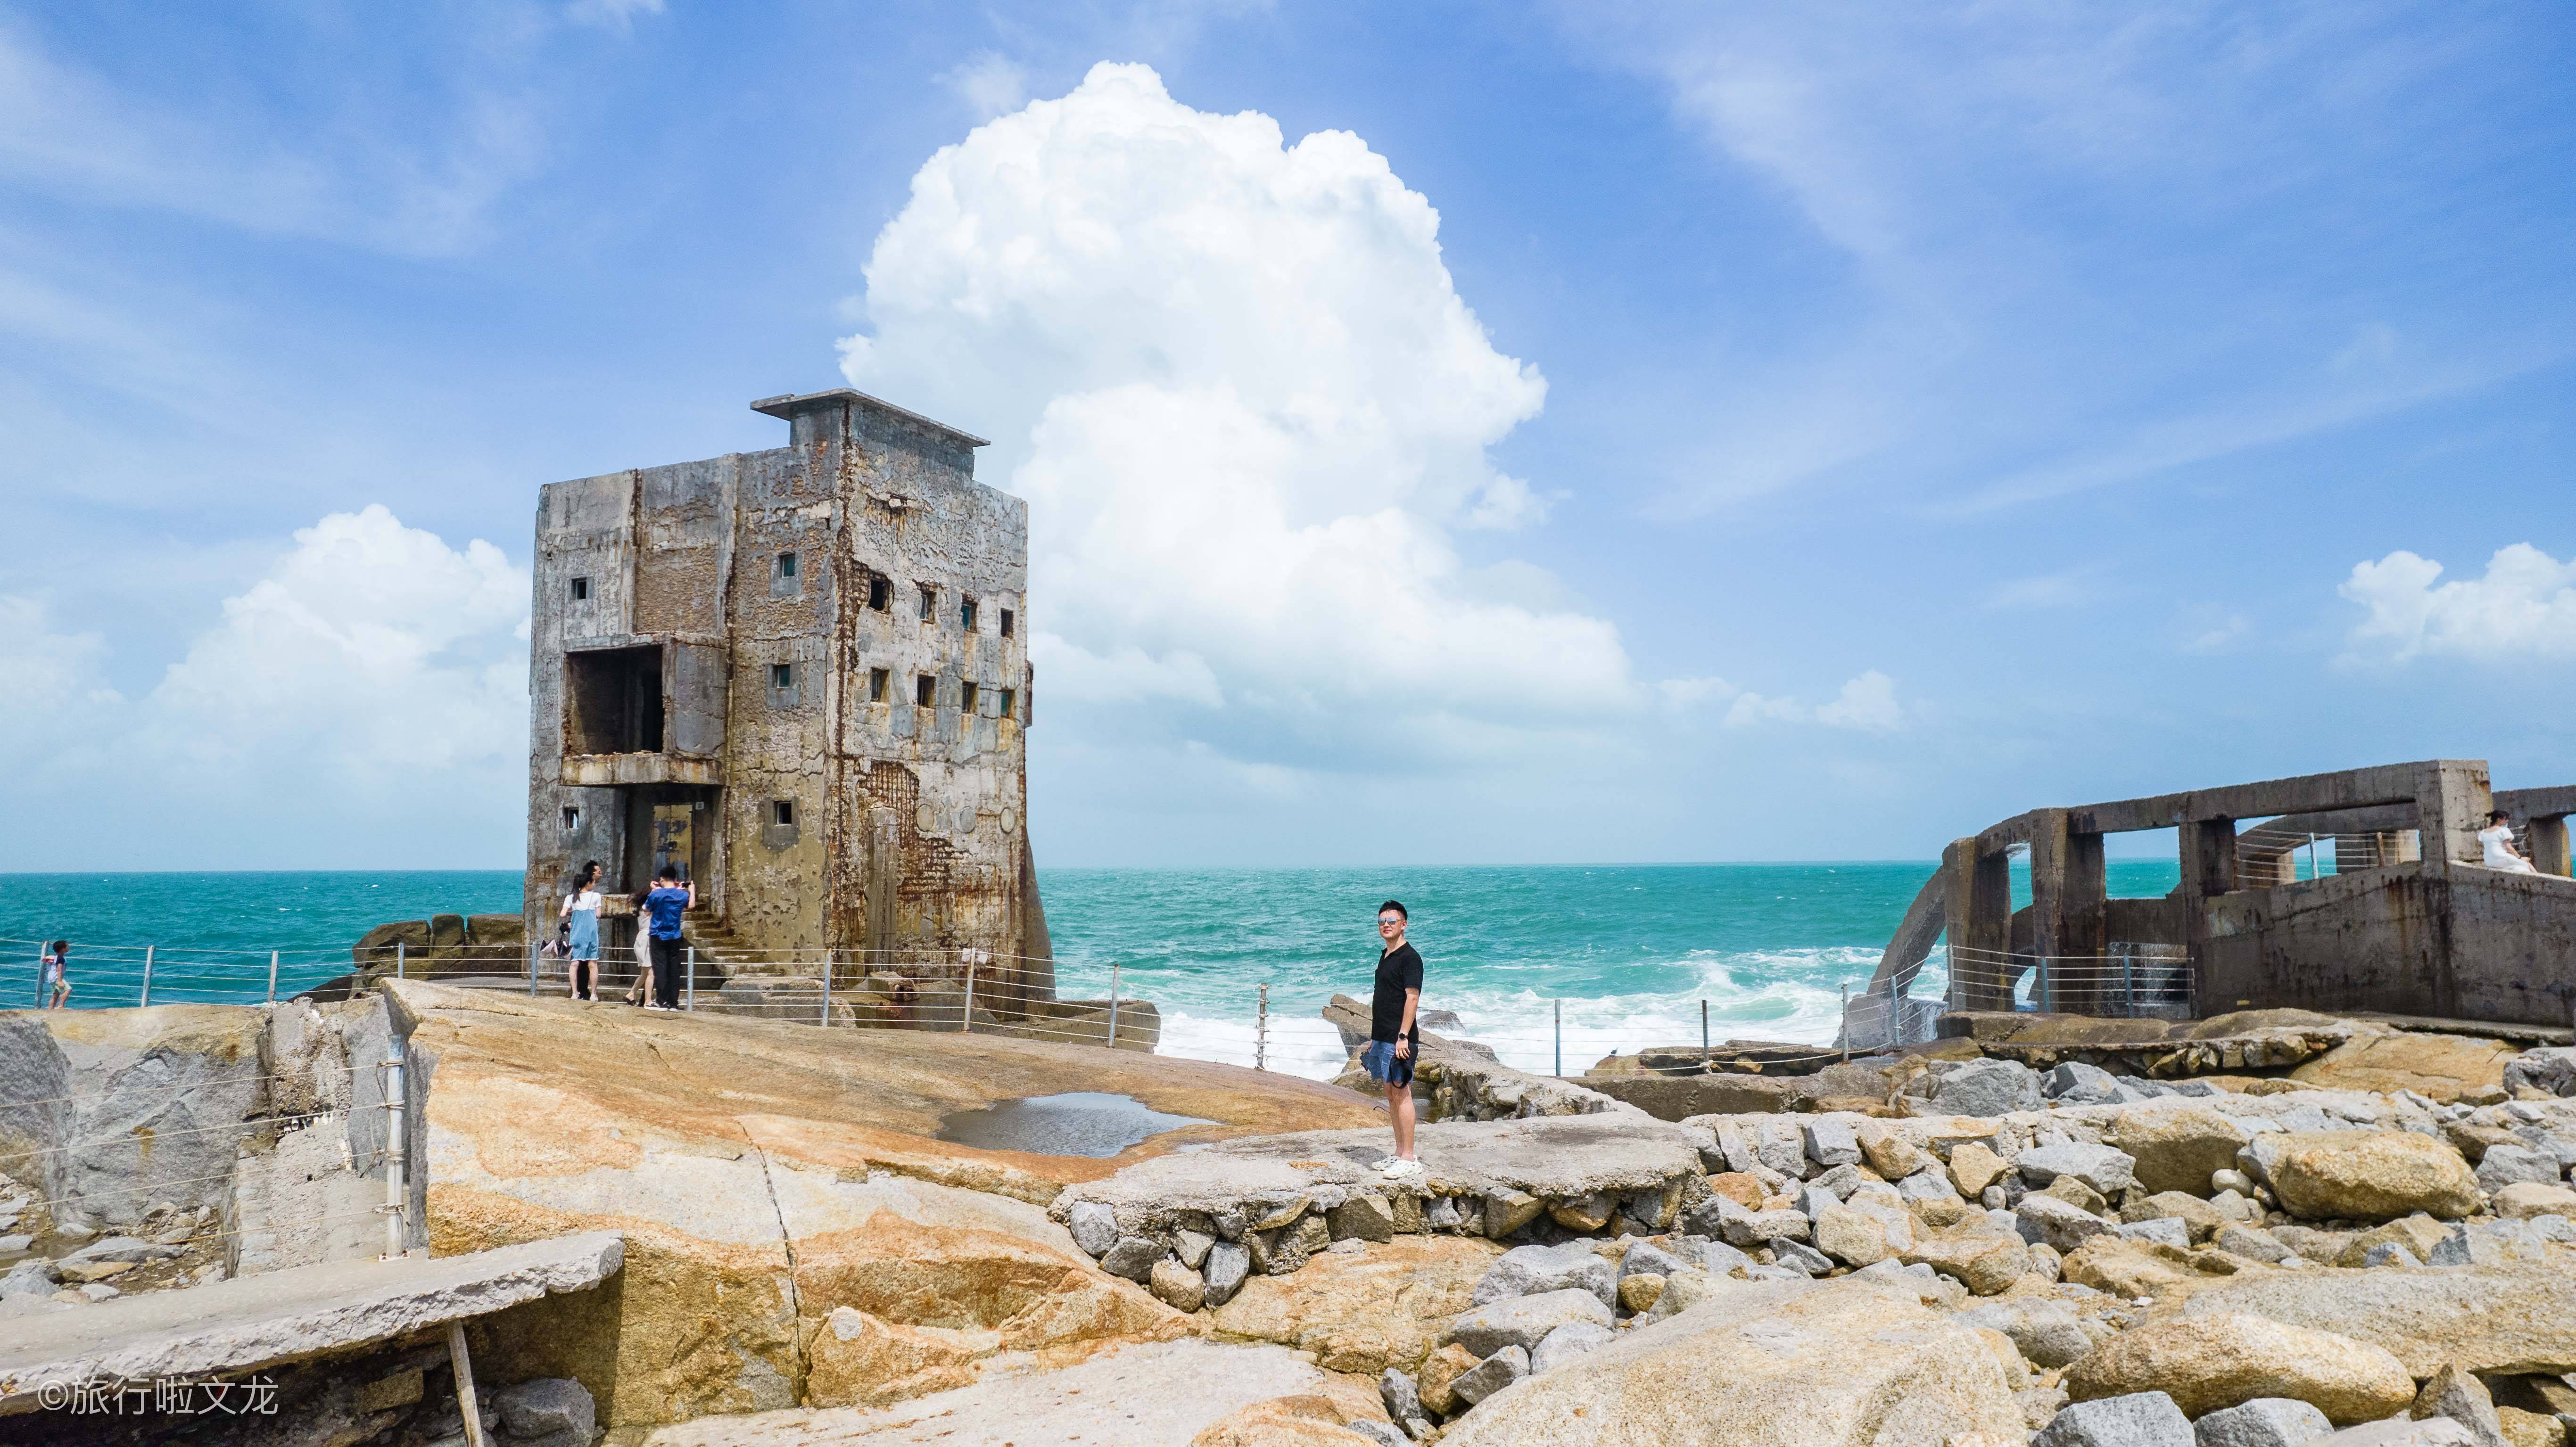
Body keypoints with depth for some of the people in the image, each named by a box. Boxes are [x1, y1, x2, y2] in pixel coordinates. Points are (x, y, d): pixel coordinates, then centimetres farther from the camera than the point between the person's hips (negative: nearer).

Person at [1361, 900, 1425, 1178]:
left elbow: (1412, 999, -18)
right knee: (1391, 1094, 12)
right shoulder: (1385, 956, 16)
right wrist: (1374, 1038, 21)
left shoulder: (1409, 957, -12)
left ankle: (1409, 1159, -4)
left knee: (1402, 1094, -7)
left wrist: (1403, 1037, -23)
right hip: (1382, 1038, 9)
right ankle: (1399, 1153, 19)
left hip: (1399, 1040, -9)